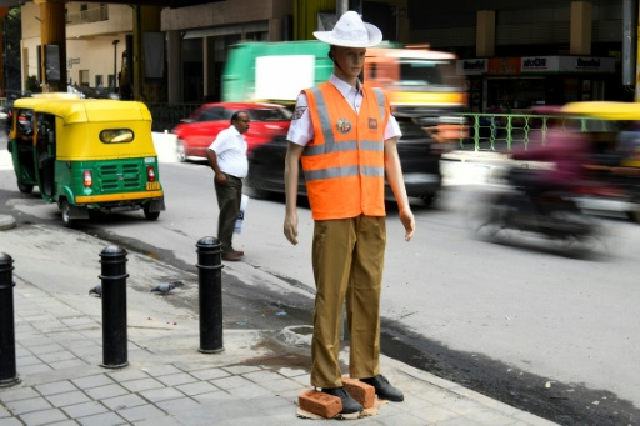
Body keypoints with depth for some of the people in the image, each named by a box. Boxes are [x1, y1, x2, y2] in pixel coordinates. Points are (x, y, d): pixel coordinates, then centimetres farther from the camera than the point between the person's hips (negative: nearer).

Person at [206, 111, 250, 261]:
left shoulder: (241, 138, 16)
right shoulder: (227, 135, -12)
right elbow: (210, 152, -19)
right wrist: (218, 173, -20)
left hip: (237, 181, 9)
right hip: (227, 181, -9)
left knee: (232, 215, 12)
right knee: (228, 215, -9)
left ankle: (227, 247, 19)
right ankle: (224, 250, -7)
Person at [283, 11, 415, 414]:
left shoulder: (378, 100, 10)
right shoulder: (312, 101, -3)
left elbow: (390, 156, 12)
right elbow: (292, 157, -1)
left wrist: (404, 207, 6)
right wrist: (291, 211, -7)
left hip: (372, 215, 5)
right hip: (332, 216, -5)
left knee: (369, 294, 10)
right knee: (331, 297, 0)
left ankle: (367, 371, 21)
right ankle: (328, 381, 7)